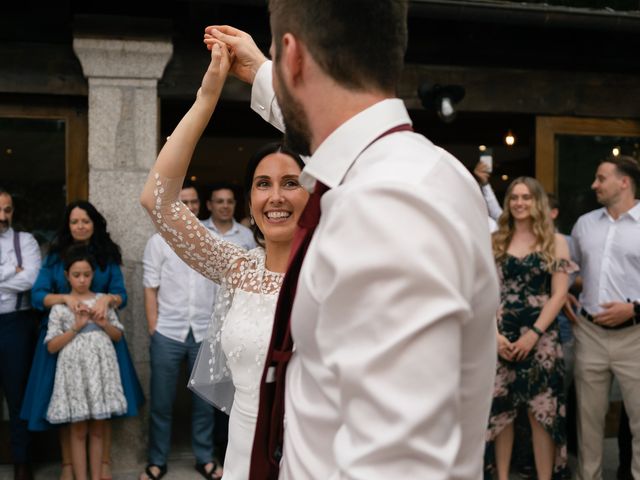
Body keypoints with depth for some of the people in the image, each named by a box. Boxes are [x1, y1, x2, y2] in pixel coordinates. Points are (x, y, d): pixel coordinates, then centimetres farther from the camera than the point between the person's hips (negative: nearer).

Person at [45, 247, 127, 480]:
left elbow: (118, 335, 12)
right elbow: (51, 346, -2)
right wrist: (76, 327, -12)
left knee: (98, 429, 7)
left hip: (101, 367, 2)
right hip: (75, 368, -2)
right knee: (79, 430, 3)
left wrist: (104, 324, -7)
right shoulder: (60, 307, 0)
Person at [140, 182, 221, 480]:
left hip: (204, 334, 2)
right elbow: (150, 290, 0)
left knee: (204, 400, 10)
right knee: (161, 402, 7)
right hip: (168, 334, -1)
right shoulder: (159, 241, 2)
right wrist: (153, 331, -5)